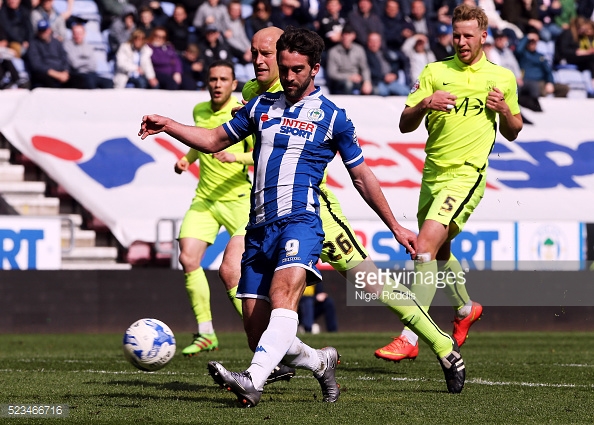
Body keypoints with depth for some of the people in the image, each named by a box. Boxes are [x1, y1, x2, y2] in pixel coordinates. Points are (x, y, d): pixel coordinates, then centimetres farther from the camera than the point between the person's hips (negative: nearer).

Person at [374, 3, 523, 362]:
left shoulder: (503, 78, 7)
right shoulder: (435, 72, 7)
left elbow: (512, 133, 16)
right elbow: (405, 124, 3)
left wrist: (504, 110, -4)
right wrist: (426, 104, -17)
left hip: (466, 175, -4)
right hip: (433, 173, 4)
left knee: (425, 247, -20)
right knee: (439, 251, 18)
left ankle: (409, 338, -22)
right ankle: (466, 308, 48)